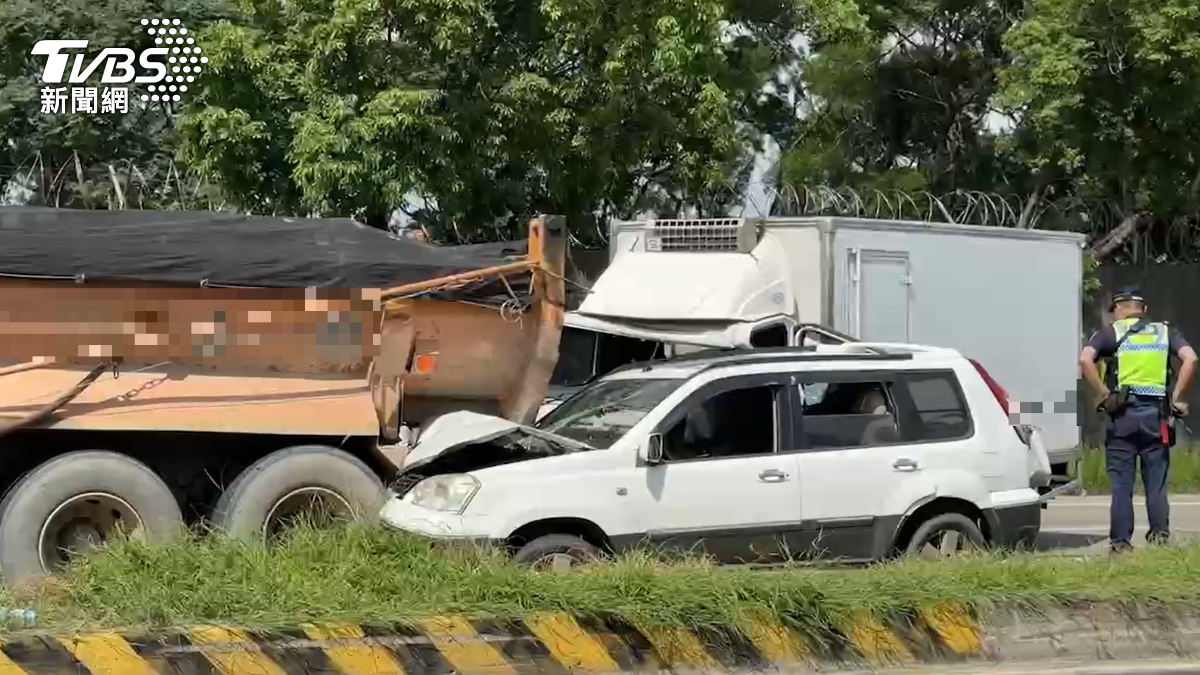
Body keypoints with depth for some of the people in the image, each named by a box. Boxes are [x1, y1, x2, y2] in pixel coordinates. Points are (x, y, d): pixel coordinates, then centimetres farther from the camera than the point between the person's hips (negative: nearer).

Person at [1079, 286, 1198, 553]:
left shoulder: (1111, 333, 4)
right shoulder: (1165, 332, 11)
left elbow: (1085, 359, -14)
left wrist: (1103, 393, -7)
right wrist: (1176, 398, -1)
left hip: (1122, 414, -2)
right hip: (1156, 414, 2)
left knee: (1121, 483, 3)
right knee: (1156, 482, 7)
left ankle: (1120, 541, 2)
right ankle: (1160, 532, -2)